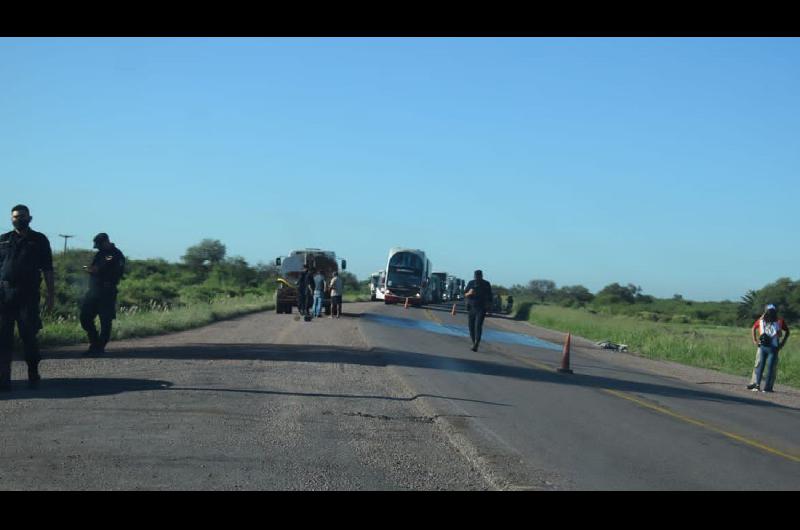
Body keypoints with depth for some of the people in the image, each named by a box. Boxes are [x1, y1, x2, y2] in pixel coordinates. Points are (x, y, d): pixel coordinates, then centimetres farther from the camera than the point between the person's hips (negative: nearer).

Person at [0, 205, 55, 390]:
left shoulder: (39, 240, 8)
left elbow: (47, 270, 6)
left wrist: (51, 295, 0)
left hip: (28, 295, -2)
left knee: (28, 335, -1)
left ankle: (33, 375, 12)